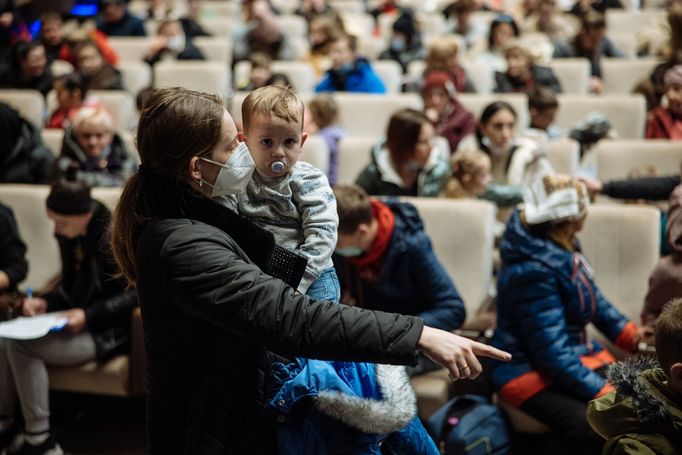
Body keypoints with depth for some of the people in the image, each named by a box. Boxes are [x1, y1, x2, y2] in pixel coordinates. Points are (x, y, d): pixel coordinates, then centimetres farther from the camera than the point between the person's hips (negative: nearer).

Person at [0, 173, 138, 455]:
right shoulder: (69, 237, 7)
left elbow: (134, 294, -16)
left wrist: (89, 315, -23)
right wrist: (45, 302, -2)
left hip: (107, 332, -8)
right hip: (76, 322, 8)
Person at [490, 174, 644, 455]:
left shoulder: (562, 247, 0)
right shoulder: (531, 272, -25)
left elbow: (593, 300, 14)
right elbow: (553, 354, -26)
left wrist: (630, 335, 1)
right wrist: (606, 395, -27)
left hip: (575, 356, 9)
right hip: (531, 372, -9)